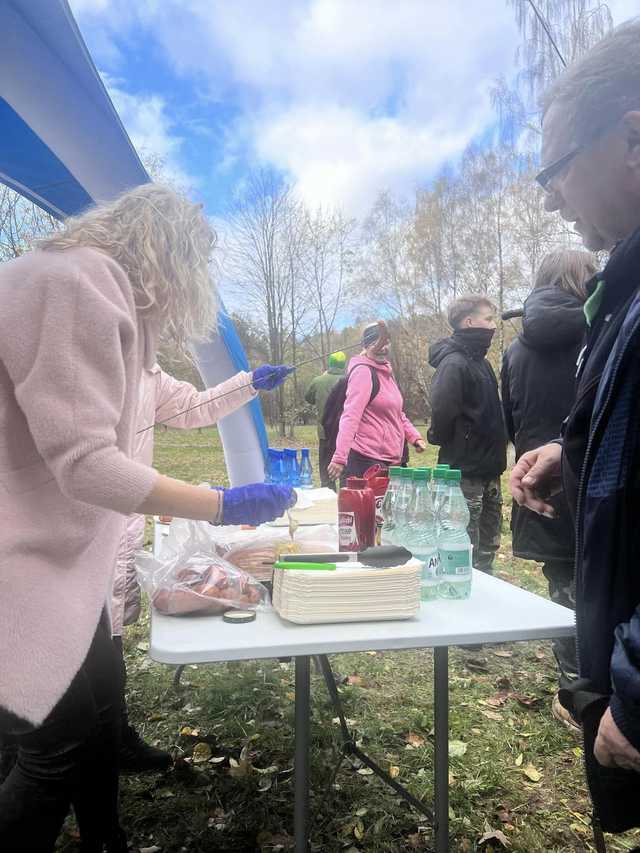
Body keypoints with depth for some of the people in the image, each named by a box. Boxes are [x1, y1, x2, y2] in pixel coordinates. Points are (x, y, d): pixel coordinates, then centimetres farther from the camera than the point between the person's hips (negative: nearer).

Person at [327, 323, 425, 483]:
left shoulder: (386, 372, 16)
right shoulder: (363, 371, -12)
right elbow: (350, 416, -22)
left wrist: (415, 437, 14)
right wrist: (340, 458, -30)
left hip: (389, 460, 9)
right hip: (366, 461, -9)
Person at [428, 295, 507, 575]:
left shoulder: (479, 361, 13)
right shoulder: (453, 363, -16)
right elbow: (442, 411, -27)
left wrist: (497, 453, 11)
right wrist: (453, 446, -10)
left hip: (488, 471, 9)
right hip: (466, 472, -9)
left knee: (488, 547, 18)